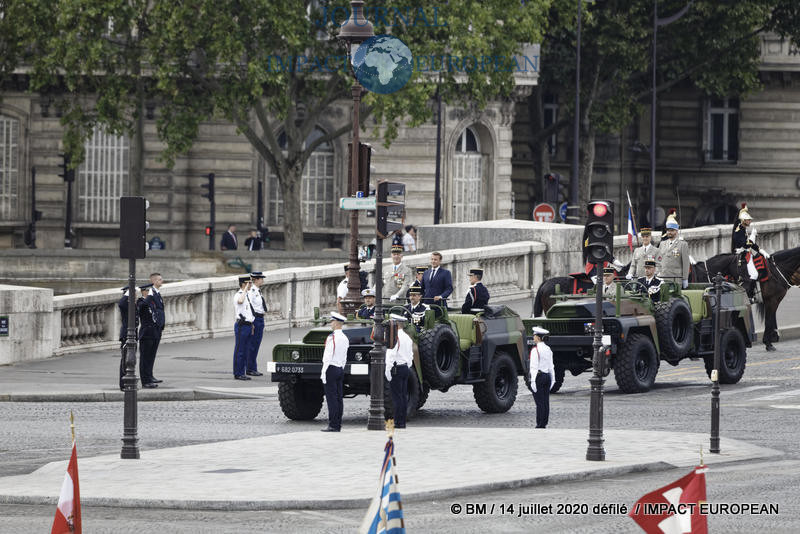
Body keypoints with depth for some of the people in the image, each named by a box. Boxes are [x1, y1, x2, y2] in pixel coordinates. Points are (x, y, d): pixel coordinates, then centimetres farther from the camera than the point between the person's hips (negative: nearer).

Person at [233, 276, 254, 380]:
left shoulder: (247, 295, 17)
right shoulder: (238, 295, -11)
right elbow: (240, 301, -37)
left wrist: (251, 325, 24)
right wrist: (245, 289, -27)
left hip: (248, 325, 9)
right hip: (241, 325, -9)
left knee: (245, 351, 11)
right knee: (239, 350, -5)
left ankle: (242, 373, 16)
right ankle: (237, 373, -2)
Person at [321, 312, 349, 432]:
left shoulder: (332, 338, -16)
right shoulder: (345, 338, 10)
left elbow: (328, 357, -18)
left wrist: (323, 373, -16)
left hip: (331, 368, -8)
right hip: (340, 370, 8)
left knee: (331, 398, -7)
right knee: (339, 398, 9)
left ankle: (333, 425, -9)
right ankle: (338, 425, 11)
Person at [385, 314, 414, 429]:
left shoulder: (395, 337, -14)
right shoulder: (407, 338, 14)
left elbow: (391, 355, -19)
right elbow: (411, 355, 19)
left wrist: (388, 371, -18)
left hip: (396, 368, -9)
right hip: (406, 368, 9)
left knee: (397, 396, -7)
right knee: (404, 396, 10)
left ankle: (398, 422, -9)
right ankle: (403, 422, 11)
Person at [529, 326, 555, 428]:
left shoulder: (535, 350, -13)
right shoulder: (548, 349, 10)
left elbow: (534, 367, -16)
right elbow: (551, 366, 13)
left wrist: (533, 381, -17)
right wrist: (552, 379, 18)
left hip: (538, 377, -7)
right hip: (547, 376, 7)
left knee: (539, 403, -6)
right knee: (545, 402, 8)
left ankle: (540, 425, -6)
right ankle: (544, 423, 12)